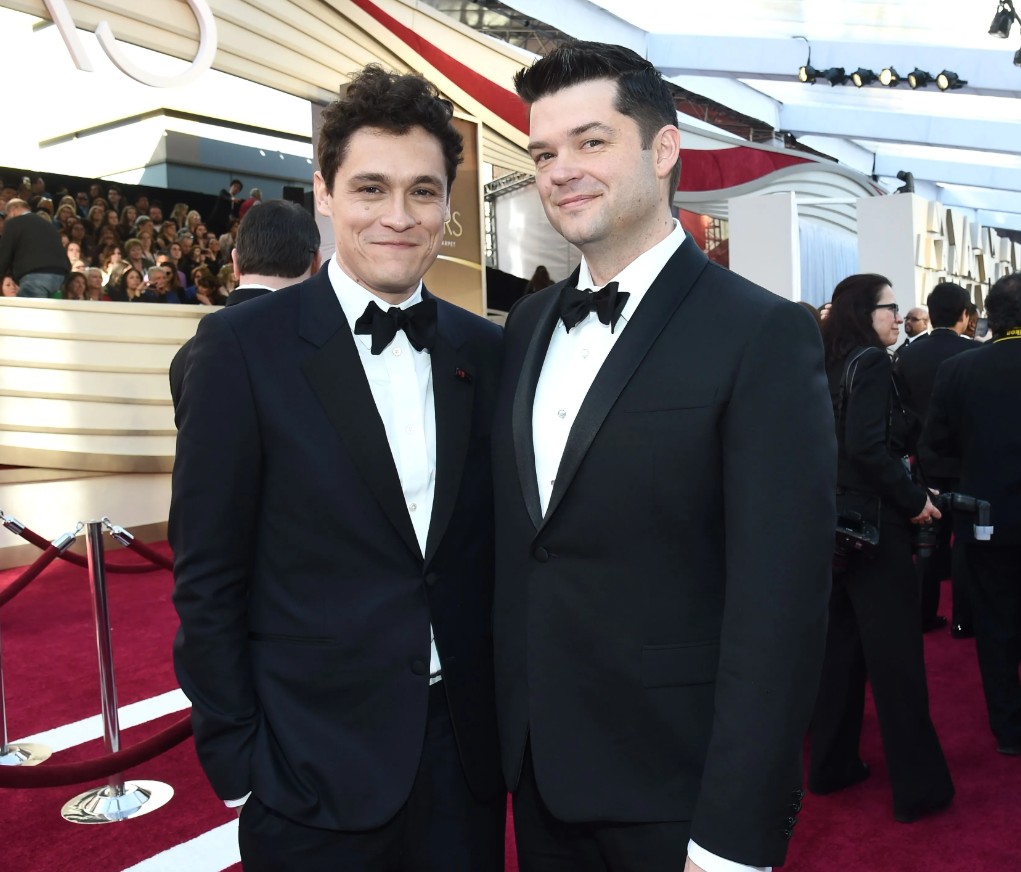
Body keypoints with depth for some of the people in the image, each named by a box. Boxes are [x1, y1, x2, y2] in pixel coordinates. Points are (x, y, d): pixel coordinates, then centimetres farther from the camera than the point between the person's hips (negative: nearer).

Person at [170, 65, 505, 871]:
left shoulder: (484, 350, 2)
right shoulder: (243, 345, -10)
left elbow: (493, 549, 7)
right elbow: (207, 577, -8)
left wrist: (507, 715, 5)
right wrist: (234, 757, -8)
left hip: (464, 749, 4)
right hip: (314, 769, -3)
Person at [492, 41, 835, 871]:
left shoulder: (764, 335, -15)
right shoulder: (529, 323, 5)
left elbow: (779, 606, -18)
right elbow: (517, 543, 8)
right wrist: (507, 726, 6)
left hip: (676, 791, -5)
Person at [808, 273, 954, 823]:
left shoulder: (832, 366, 11)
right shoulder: (871, 362, -13)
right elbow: (867, 446, -24)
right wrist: (915, 500, -15)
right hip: (874, 524, -8)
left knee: (840, 644, 15)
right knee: (896, 654, 0)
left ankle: (832, 764, 25)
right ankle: (918, 786, 11)